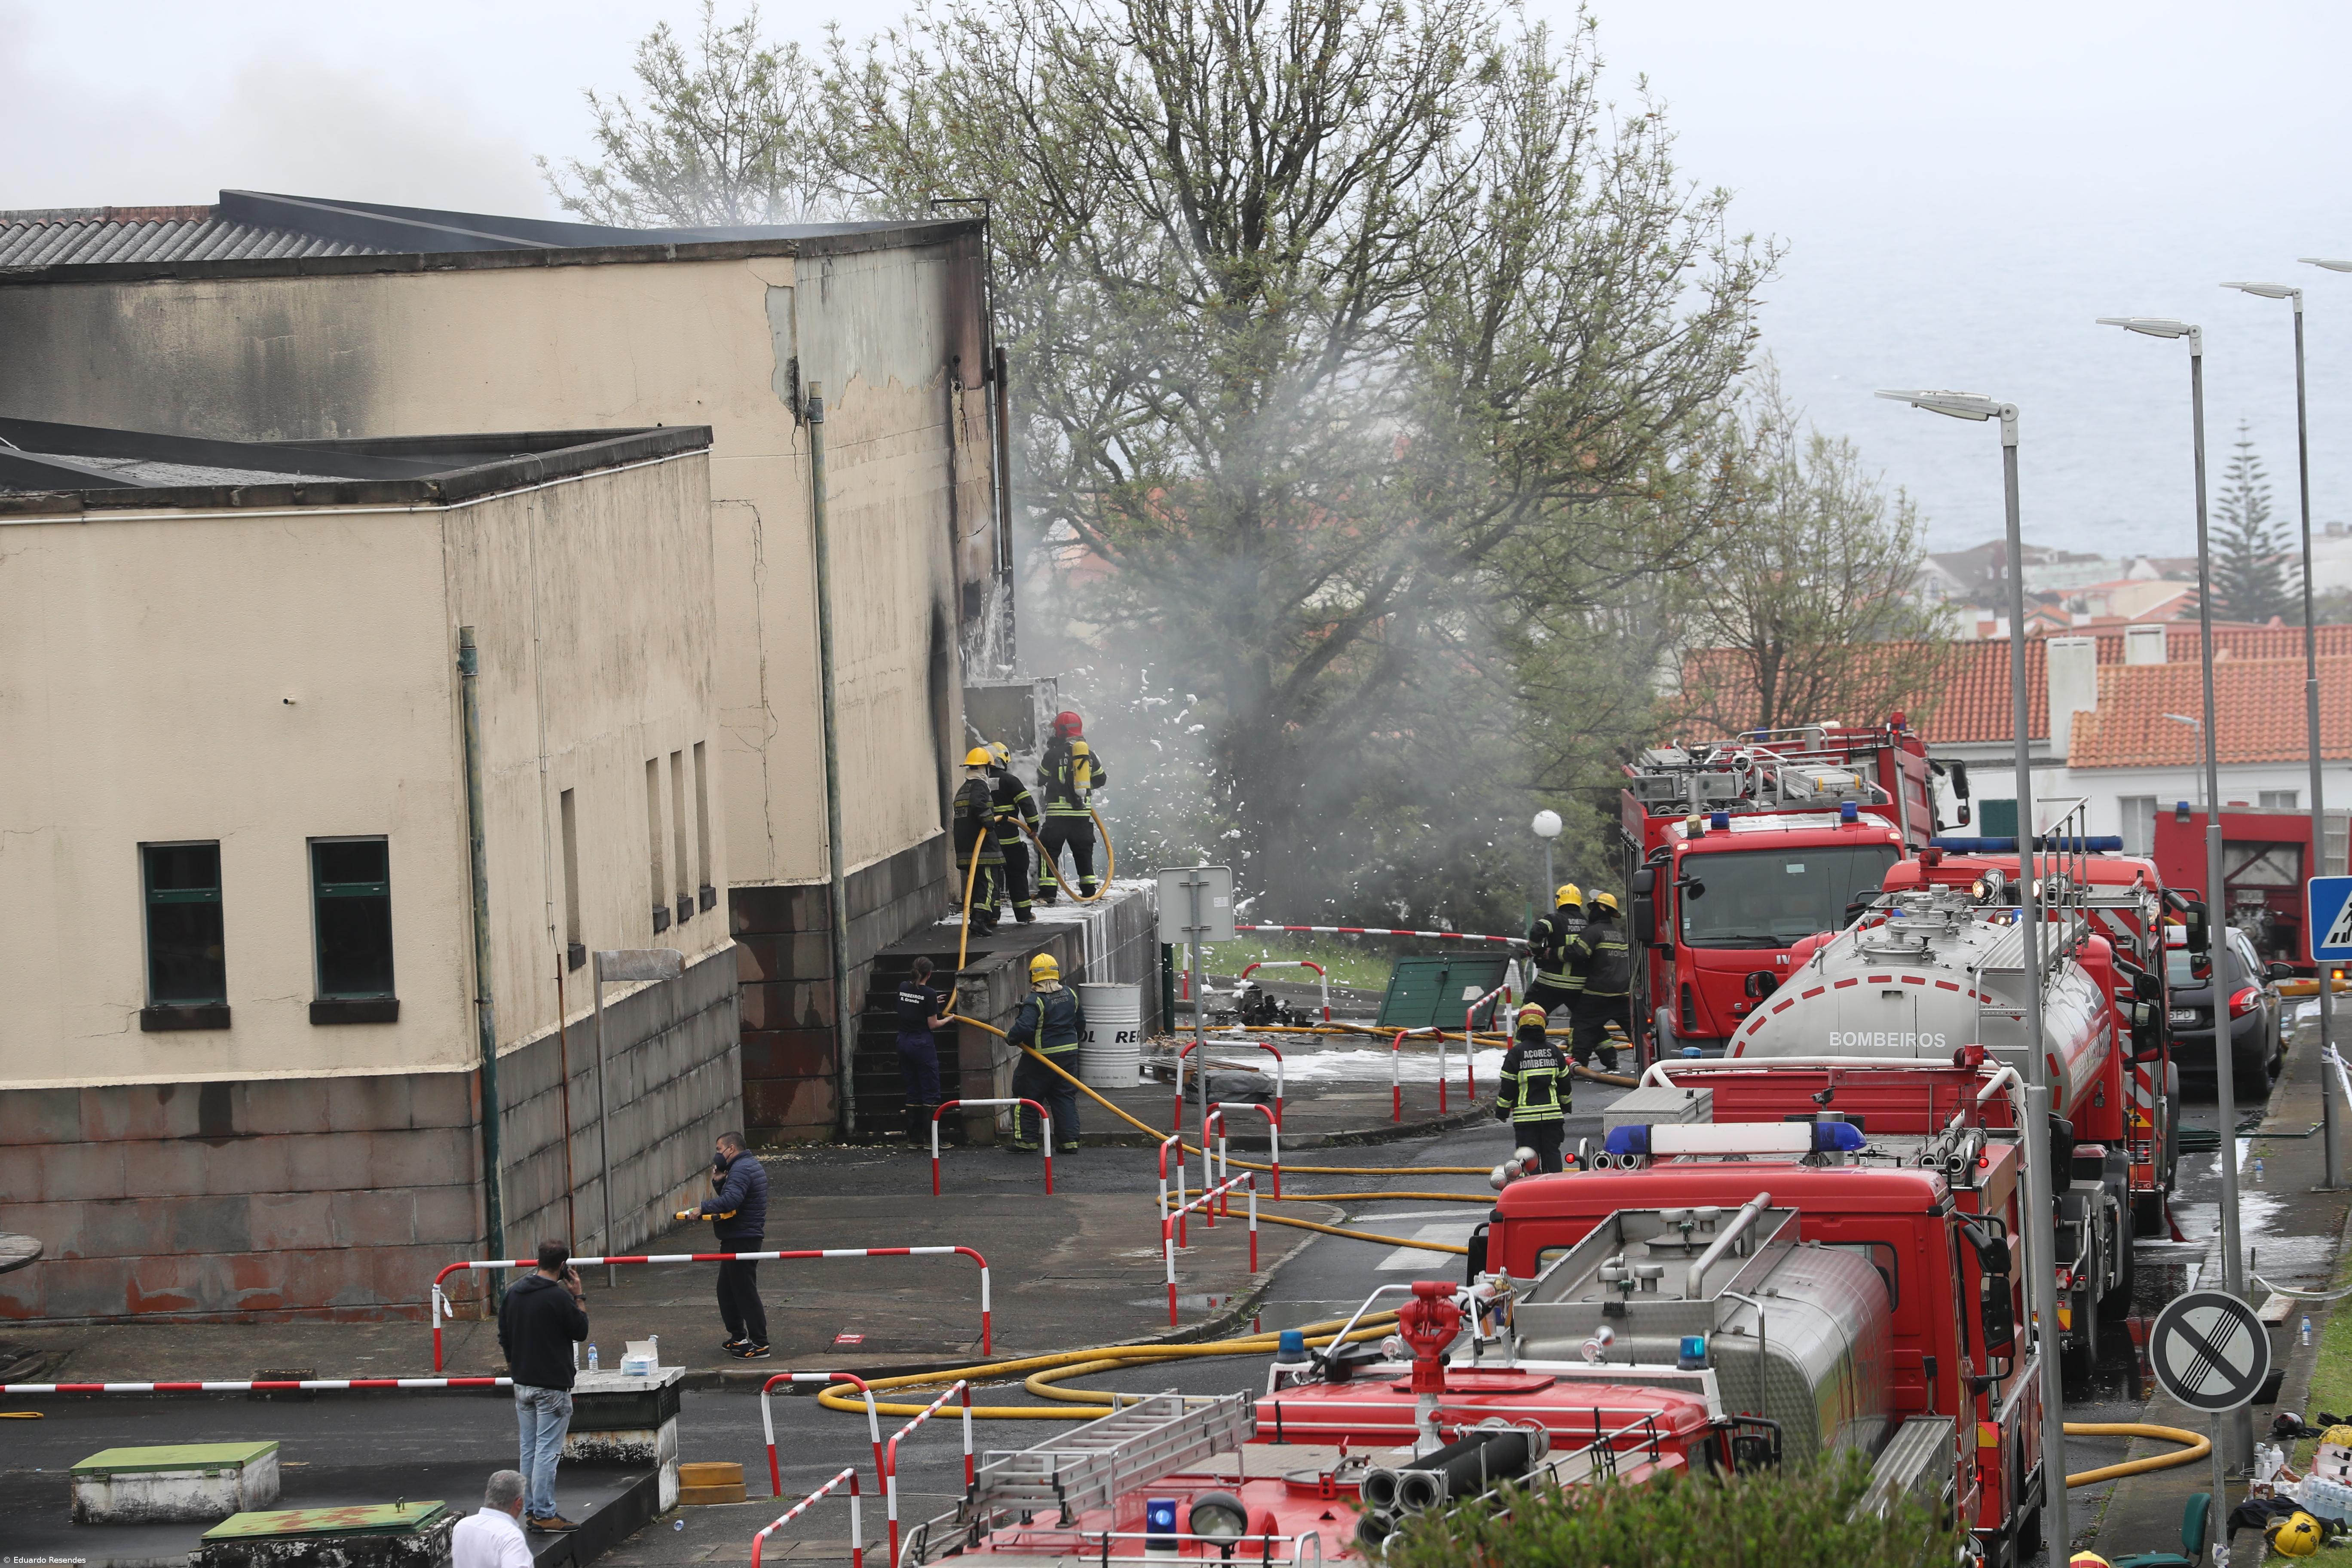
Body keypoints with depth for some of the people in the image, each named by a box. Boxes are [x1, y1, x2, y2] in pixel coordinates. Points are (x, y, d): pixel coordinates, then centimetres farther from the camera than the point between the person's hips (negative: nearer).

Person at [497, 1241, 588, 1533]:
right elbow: (581, 1331, -5)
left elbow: (504, 1338, 13)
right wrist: (578, 1296, 0)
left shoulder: (514, 1294, 6)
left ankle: (531, 1510, 19)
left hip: (522, 1385, 7)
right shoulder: (559, 1298, -17)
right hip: (552, 1386, -7)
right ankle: (545, 1514, -3)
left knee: (529, 1450, 14)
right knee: (547, 1451, -4)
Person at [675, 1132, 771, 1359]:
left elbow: (731, 1200, -31)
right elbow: (731, 1197, 20)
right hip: (737, 1239, 11)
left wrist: (702, 1209, -28)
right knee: (727, 1290, 19)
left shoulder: (741, 1169, -17)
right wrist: (719, 1182, 4)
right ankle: (738, 1338, 26)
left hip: (741, 1240, -11)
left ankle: (760, 1344, -7)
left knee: (745, 1292, -8)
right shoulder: (751, 1165, 17)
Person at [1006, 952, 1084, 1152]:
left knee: (1026, 1097, 7)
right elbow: (1080, 1022, 15)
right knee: (1065, 1097, 12)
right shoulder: (1070, 995, 3)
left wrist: (1010, 1036, -10)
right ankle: (1069, 1141, 9)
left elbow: (1024, 1028, -29)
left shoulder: (1035, 1001, -19)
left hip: (1040, 1058, -6)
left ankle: (1026, 1140, 10)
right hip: (1068, 1055, 6)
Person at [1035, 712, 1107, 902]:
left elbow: (1041, 779, 4)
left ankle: (1048, 892, -9)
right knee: (1083, 851, 14)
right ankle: (1089, 891, 14)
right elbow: (1101, 779, 17)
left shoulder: (1054, 754, -7)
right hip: (1083, 811, 5)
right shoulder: (1089, 753, 7)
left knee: (1050, 850, -1)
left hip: (1058, 811, -5)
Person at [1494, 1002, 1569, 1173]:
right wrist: (1566, 1106, 28)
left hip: (1526, 1115, -3)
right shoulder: (1554, 1051, 5)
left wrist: (1502, 1112, 7)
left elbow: (1508, 1087, -5)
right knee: (1552, 1153, 9)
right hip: (1552, 1113, 3)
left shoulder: (1516, 1053, -7)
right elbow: (1564, 1083, 13)